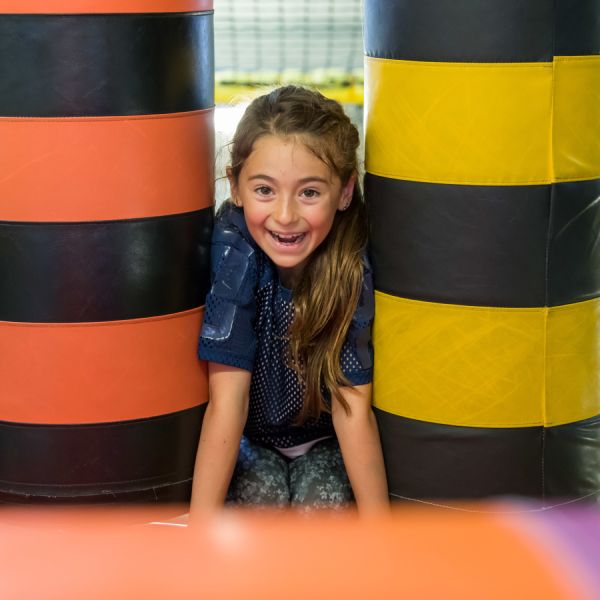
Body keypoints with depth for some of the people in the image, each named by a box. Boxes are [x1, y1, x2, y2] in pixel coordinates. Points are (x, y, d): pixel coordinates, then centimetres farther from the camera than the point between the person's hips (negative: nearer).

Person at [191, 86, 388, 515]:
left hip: (322, 440, 1)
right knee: (262, 494, -29)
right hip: (246, 439, -1)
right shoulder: (234, 246, -27)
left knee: (325, 501, -25)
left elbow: (353, 405, -21)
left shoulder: (353, 264, -24)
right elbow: (227, 398, -28)